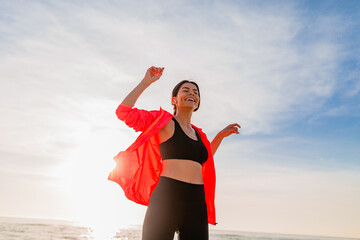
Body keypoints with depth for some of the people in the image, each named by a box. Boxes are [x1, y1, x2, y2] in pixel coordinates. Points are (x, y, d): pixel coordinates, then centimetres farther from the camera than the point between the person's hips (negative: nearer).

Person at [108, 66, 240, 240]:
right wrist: (146, 82, 0)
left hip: (197, 204, 6)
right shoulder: (165, 121, 4)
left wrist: (220, 136, 33)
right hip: (167, 199, -6)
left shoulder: (199, 134, 21)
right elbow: (123, 112, -4)